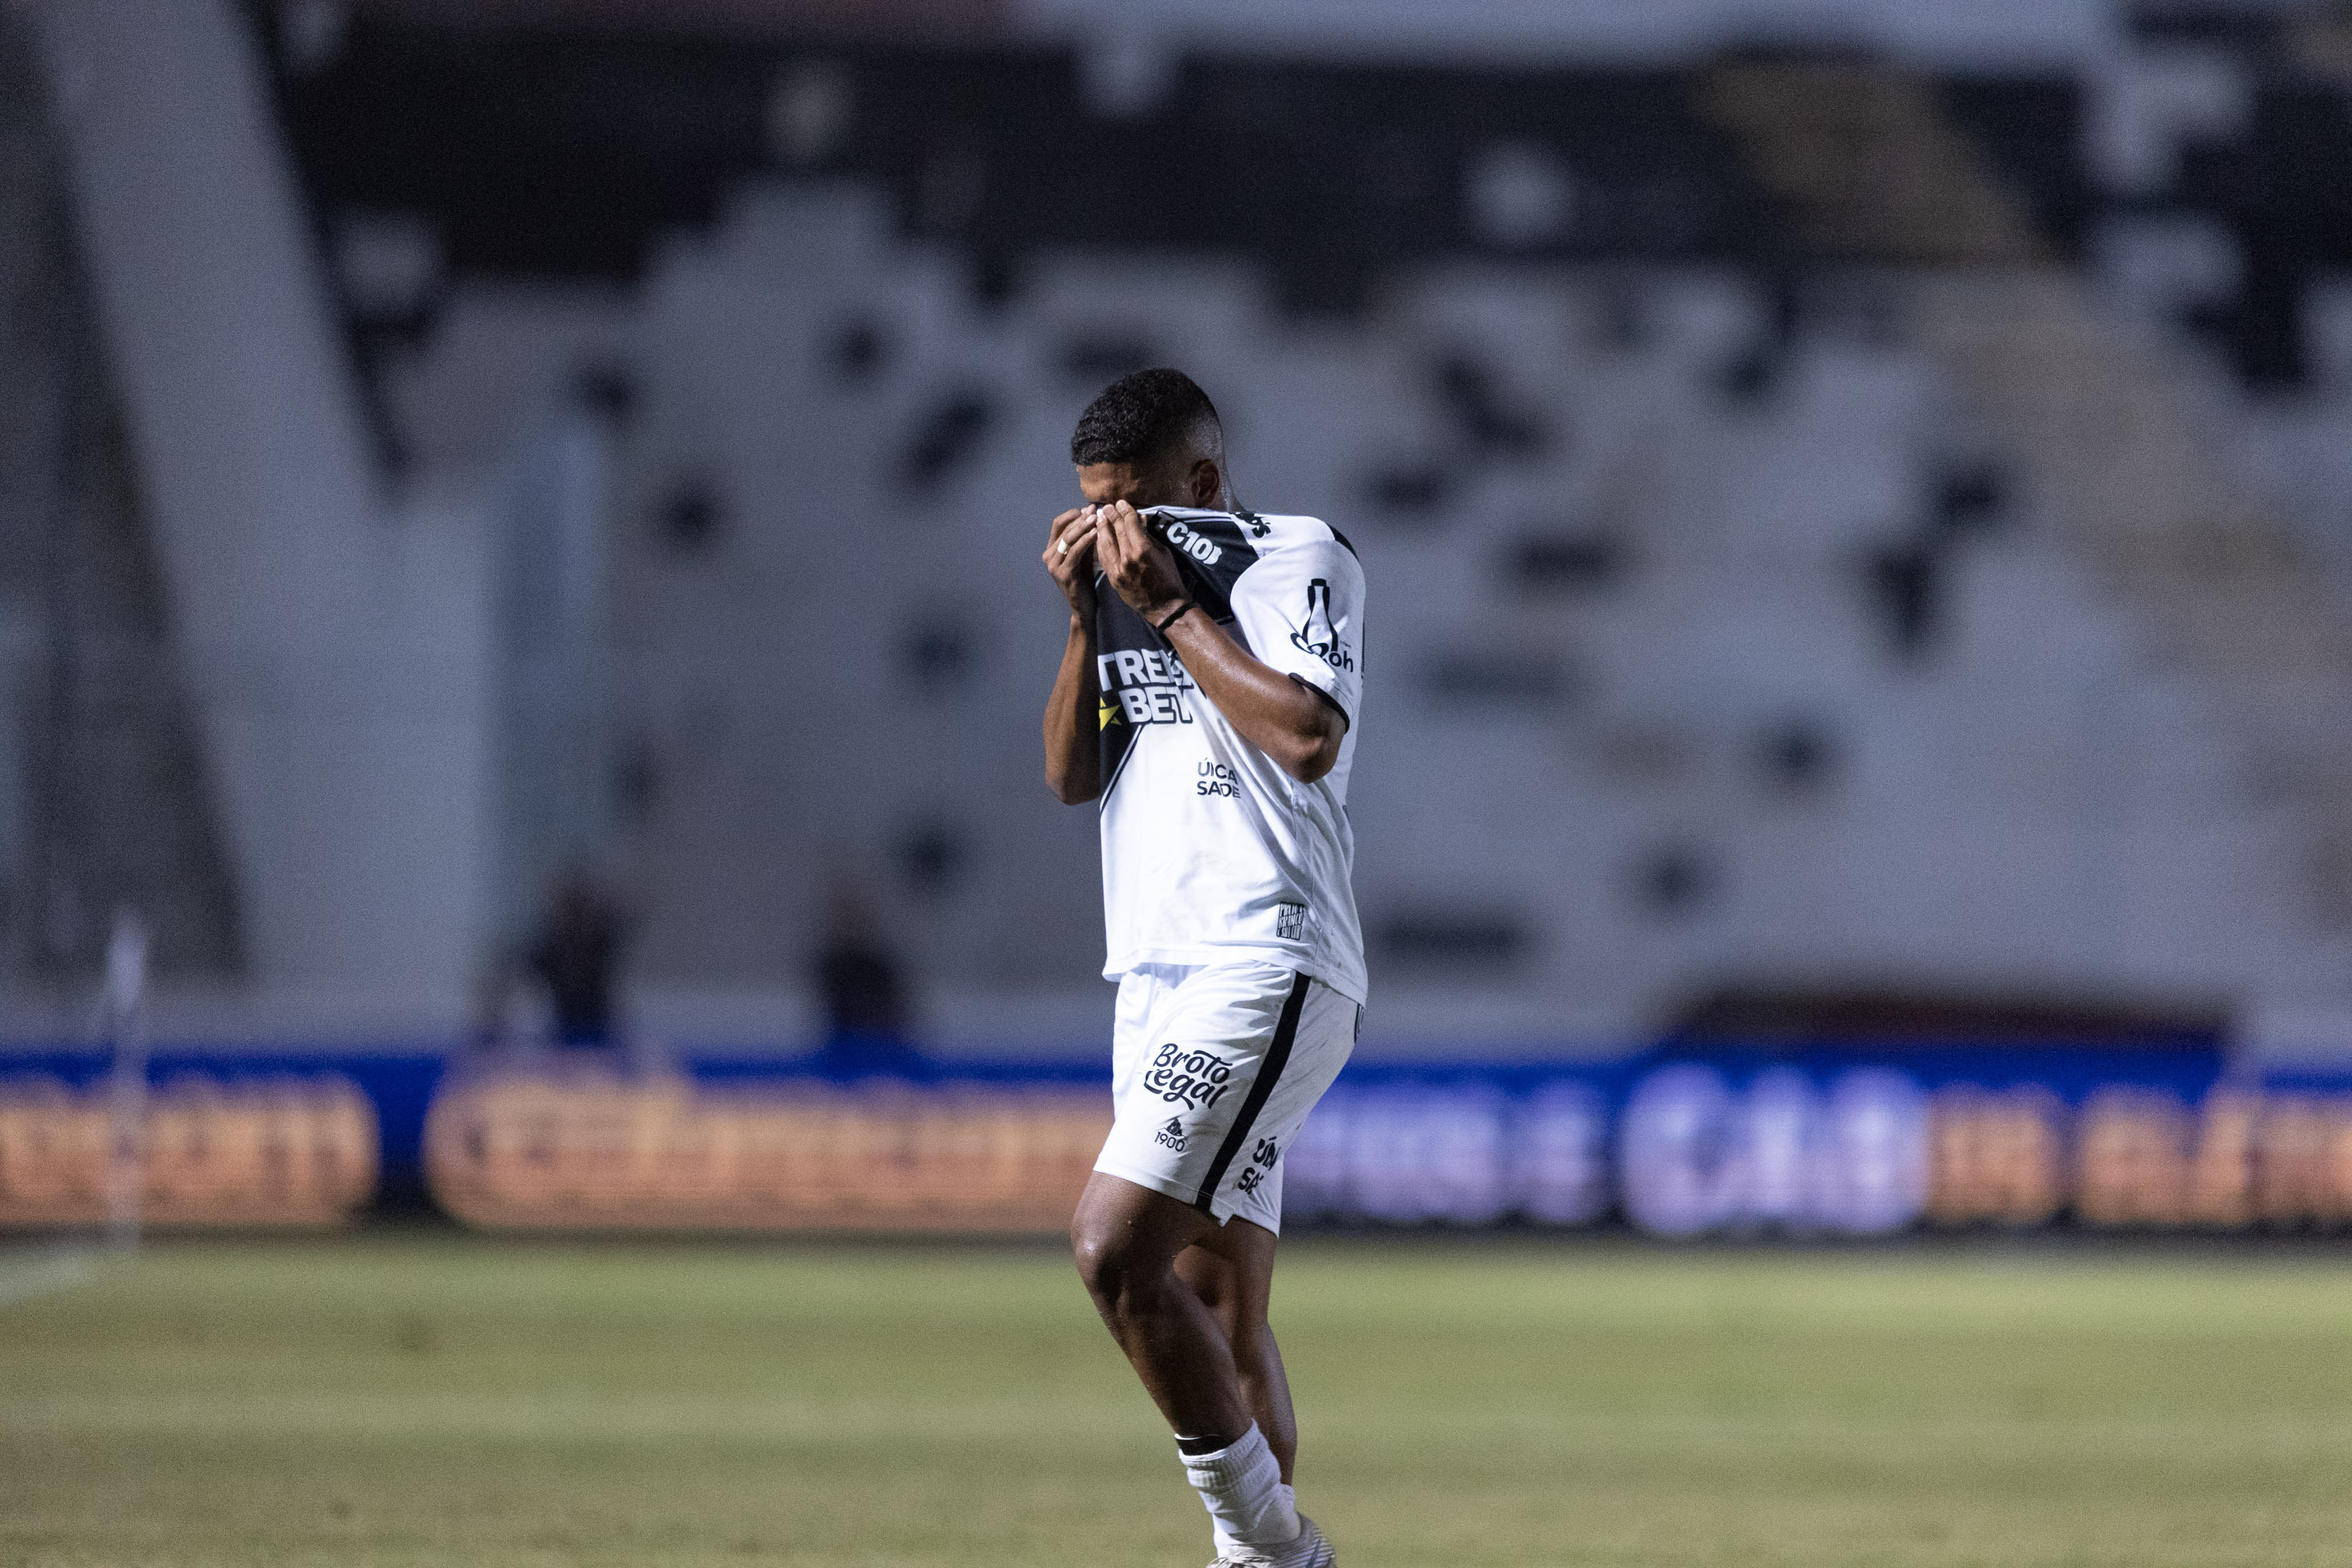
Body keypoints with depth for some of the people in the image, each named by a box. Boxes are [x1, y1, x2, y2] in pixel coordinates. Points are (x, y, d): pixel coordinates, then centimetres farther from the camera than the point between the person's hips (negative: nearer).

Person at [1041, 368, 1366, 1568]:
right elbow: (1071, 777, 14)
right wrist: (1089, 615, 2)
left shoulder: (1299, 559, -3)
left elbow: (1308, 738, -18)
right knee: (1216, 1313, 7)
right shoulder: (1135, 584, 19)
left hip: (1265, 972, -8)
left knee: (1114, 1247, -21)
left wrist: (1167, 605, -13)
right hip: (1158, 979, 8)